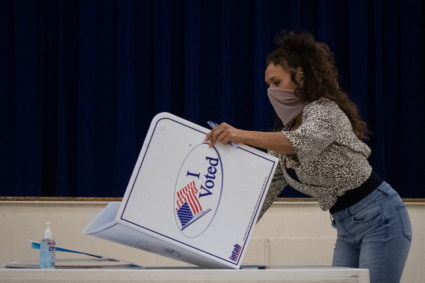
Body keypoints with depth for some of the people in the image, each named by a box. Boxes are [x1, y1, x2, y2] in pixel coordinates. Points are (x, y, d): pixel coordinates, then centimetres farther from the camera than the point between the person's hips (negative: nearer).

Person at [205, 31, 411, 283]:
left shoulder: (324, 110, -16)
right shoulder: (286, 132, 11)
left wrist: (242, 136, -54)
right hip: (348, 228, 9)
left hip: (380, 218, -9)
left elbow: (304, 142, -40)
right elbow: (266, 191, 9)